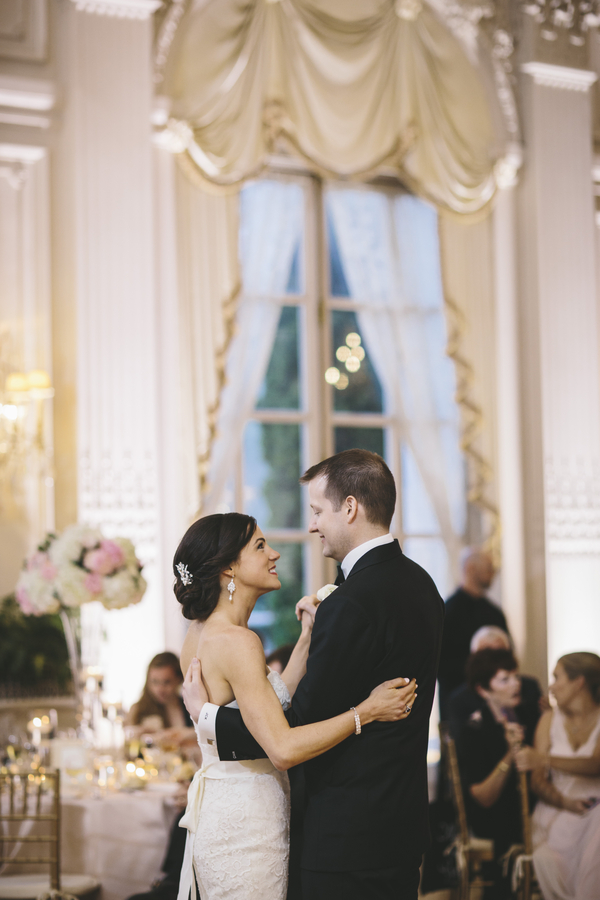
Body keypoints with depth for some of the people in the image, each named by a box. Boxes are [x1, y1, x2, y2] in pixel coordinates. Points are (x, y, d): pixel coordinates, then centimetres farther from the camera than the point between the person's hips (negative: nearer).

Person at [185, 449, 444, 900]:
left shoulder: (351, 603, -21)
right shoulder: (418, 582, 9)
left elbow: (303, 724, -18)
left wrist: (212, 719, -7)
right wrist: (318, 631, 11)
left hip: (350, 829, -10)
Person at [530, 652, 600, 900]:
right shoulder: (550, 719, 13)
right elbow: (538, 780, 4)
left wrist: (548, 760, -32)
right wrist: (565, 802, -16)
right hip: (556, 810, 2)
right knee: (545, 859, -31)